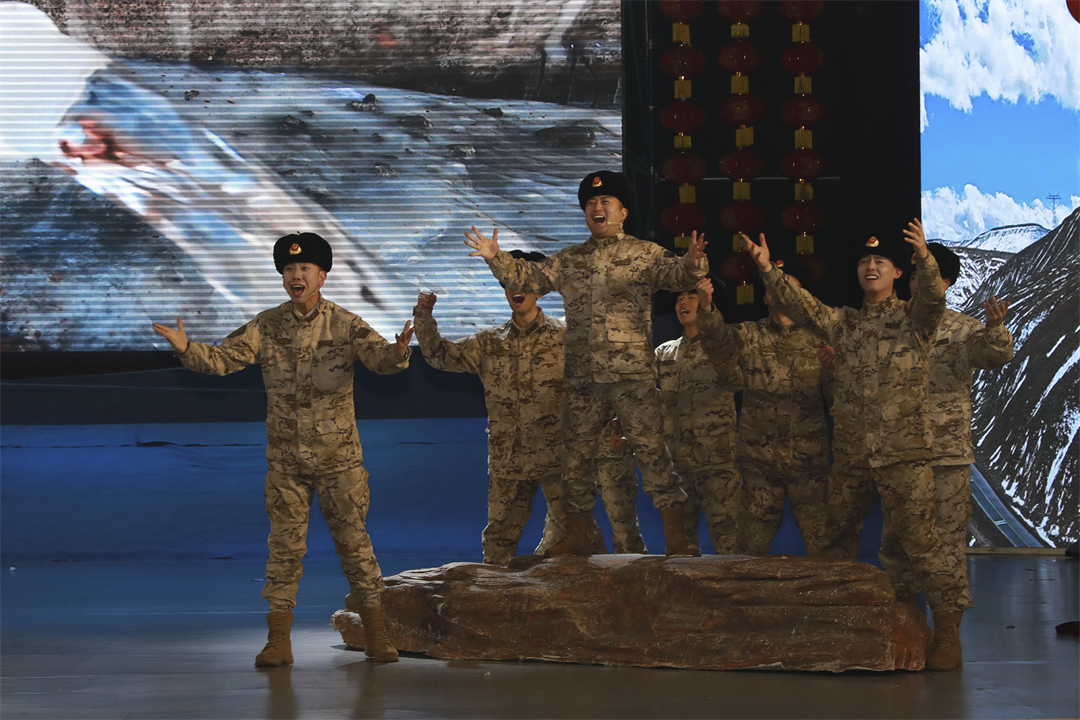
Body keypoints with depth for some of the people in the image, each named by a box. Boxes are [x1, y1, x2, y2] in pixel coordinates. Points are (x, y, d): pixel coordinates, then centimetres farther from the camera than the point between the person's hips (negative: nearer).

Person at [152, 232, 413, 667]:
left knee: (354, 542, 2)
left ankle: (375, 636, 11)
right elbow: (224, 358, -4)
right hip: (285, 459, 1)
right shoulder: (266, 327, 1)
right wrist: (187, 349, -24)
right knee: (285, 546, 3)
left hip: (339, 458, -1)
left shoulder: (345, 325, -5)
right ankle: (278, 641, 8)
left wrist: (398, 351, -41)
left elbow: (380, 358, -17)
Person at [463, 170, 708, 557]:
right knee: (577, 452, 10)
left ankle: (675, 535, -6)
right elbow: (528, 278, 16)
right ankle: (577, 534, 22)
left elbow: (672, 273, -12)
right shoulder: (568, 260, 16)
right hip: (582, 378, 5)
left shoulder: (645, 254, 3)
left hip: (633, 374, -4)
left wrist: (691, 264, -35)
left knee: (651, 449, -9)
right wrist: (497, 259, 0)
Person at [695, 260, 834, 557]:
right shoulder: (749, 337, 6)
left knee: (819, 541, 0)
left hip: (808, 456, -1)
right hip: (759, 455, 1)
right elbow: (719, 342, -15)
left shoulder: (816, 340, 5)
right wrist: (706, 308, -34)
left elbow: (836, 393, 3)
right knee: (753, 543, 5)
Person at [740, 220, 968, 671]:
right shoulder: (843, 323, 15)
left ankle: (947, 622, -7)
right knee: (838, 537, 13)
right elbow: (802, 307, 7)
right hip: (851, 455, 6)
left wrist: (924, 258, -39)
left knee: (918, 538, -10)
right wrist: (768, 271, -7)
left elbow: (933, 299, -20)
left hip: (903, 452, -6)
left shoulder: (912, 320, 1)